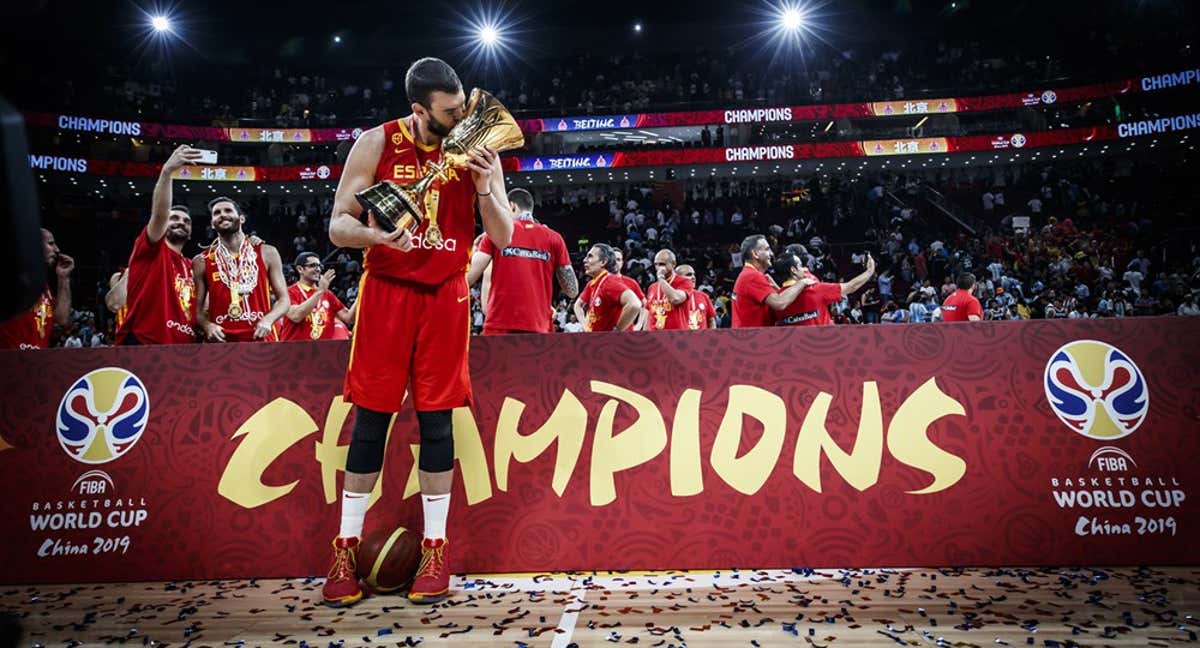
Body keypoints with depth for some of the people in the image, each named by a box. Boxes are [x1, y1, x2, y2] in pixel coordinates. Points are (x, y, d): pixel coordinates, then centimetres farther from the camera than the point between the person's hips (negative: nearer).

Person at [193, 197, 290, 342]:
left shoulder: (267, 253, 6)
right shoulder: (202, 261, 7)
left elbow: (284, 299, 6)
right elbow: (198, 308, 10)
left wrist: (268, 319, -14)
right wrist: (207, 326, -11)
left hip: (261, 340, 0)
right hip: (221, 343, 1)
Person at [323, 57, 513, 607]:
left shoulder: (478, 152, 1)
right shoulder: (376, 144, -3)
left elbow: (503, 239, 1)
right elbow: (338, 227, -3)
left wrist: (484, 188, -16)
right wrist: (378, 234, -24)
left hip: (445, 296, 1)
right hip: (386, 291, -1)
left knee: (436, 418, 2)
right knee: (371, 417, 0)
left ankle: (435, 551, 12)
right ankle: (346, 550, 13)